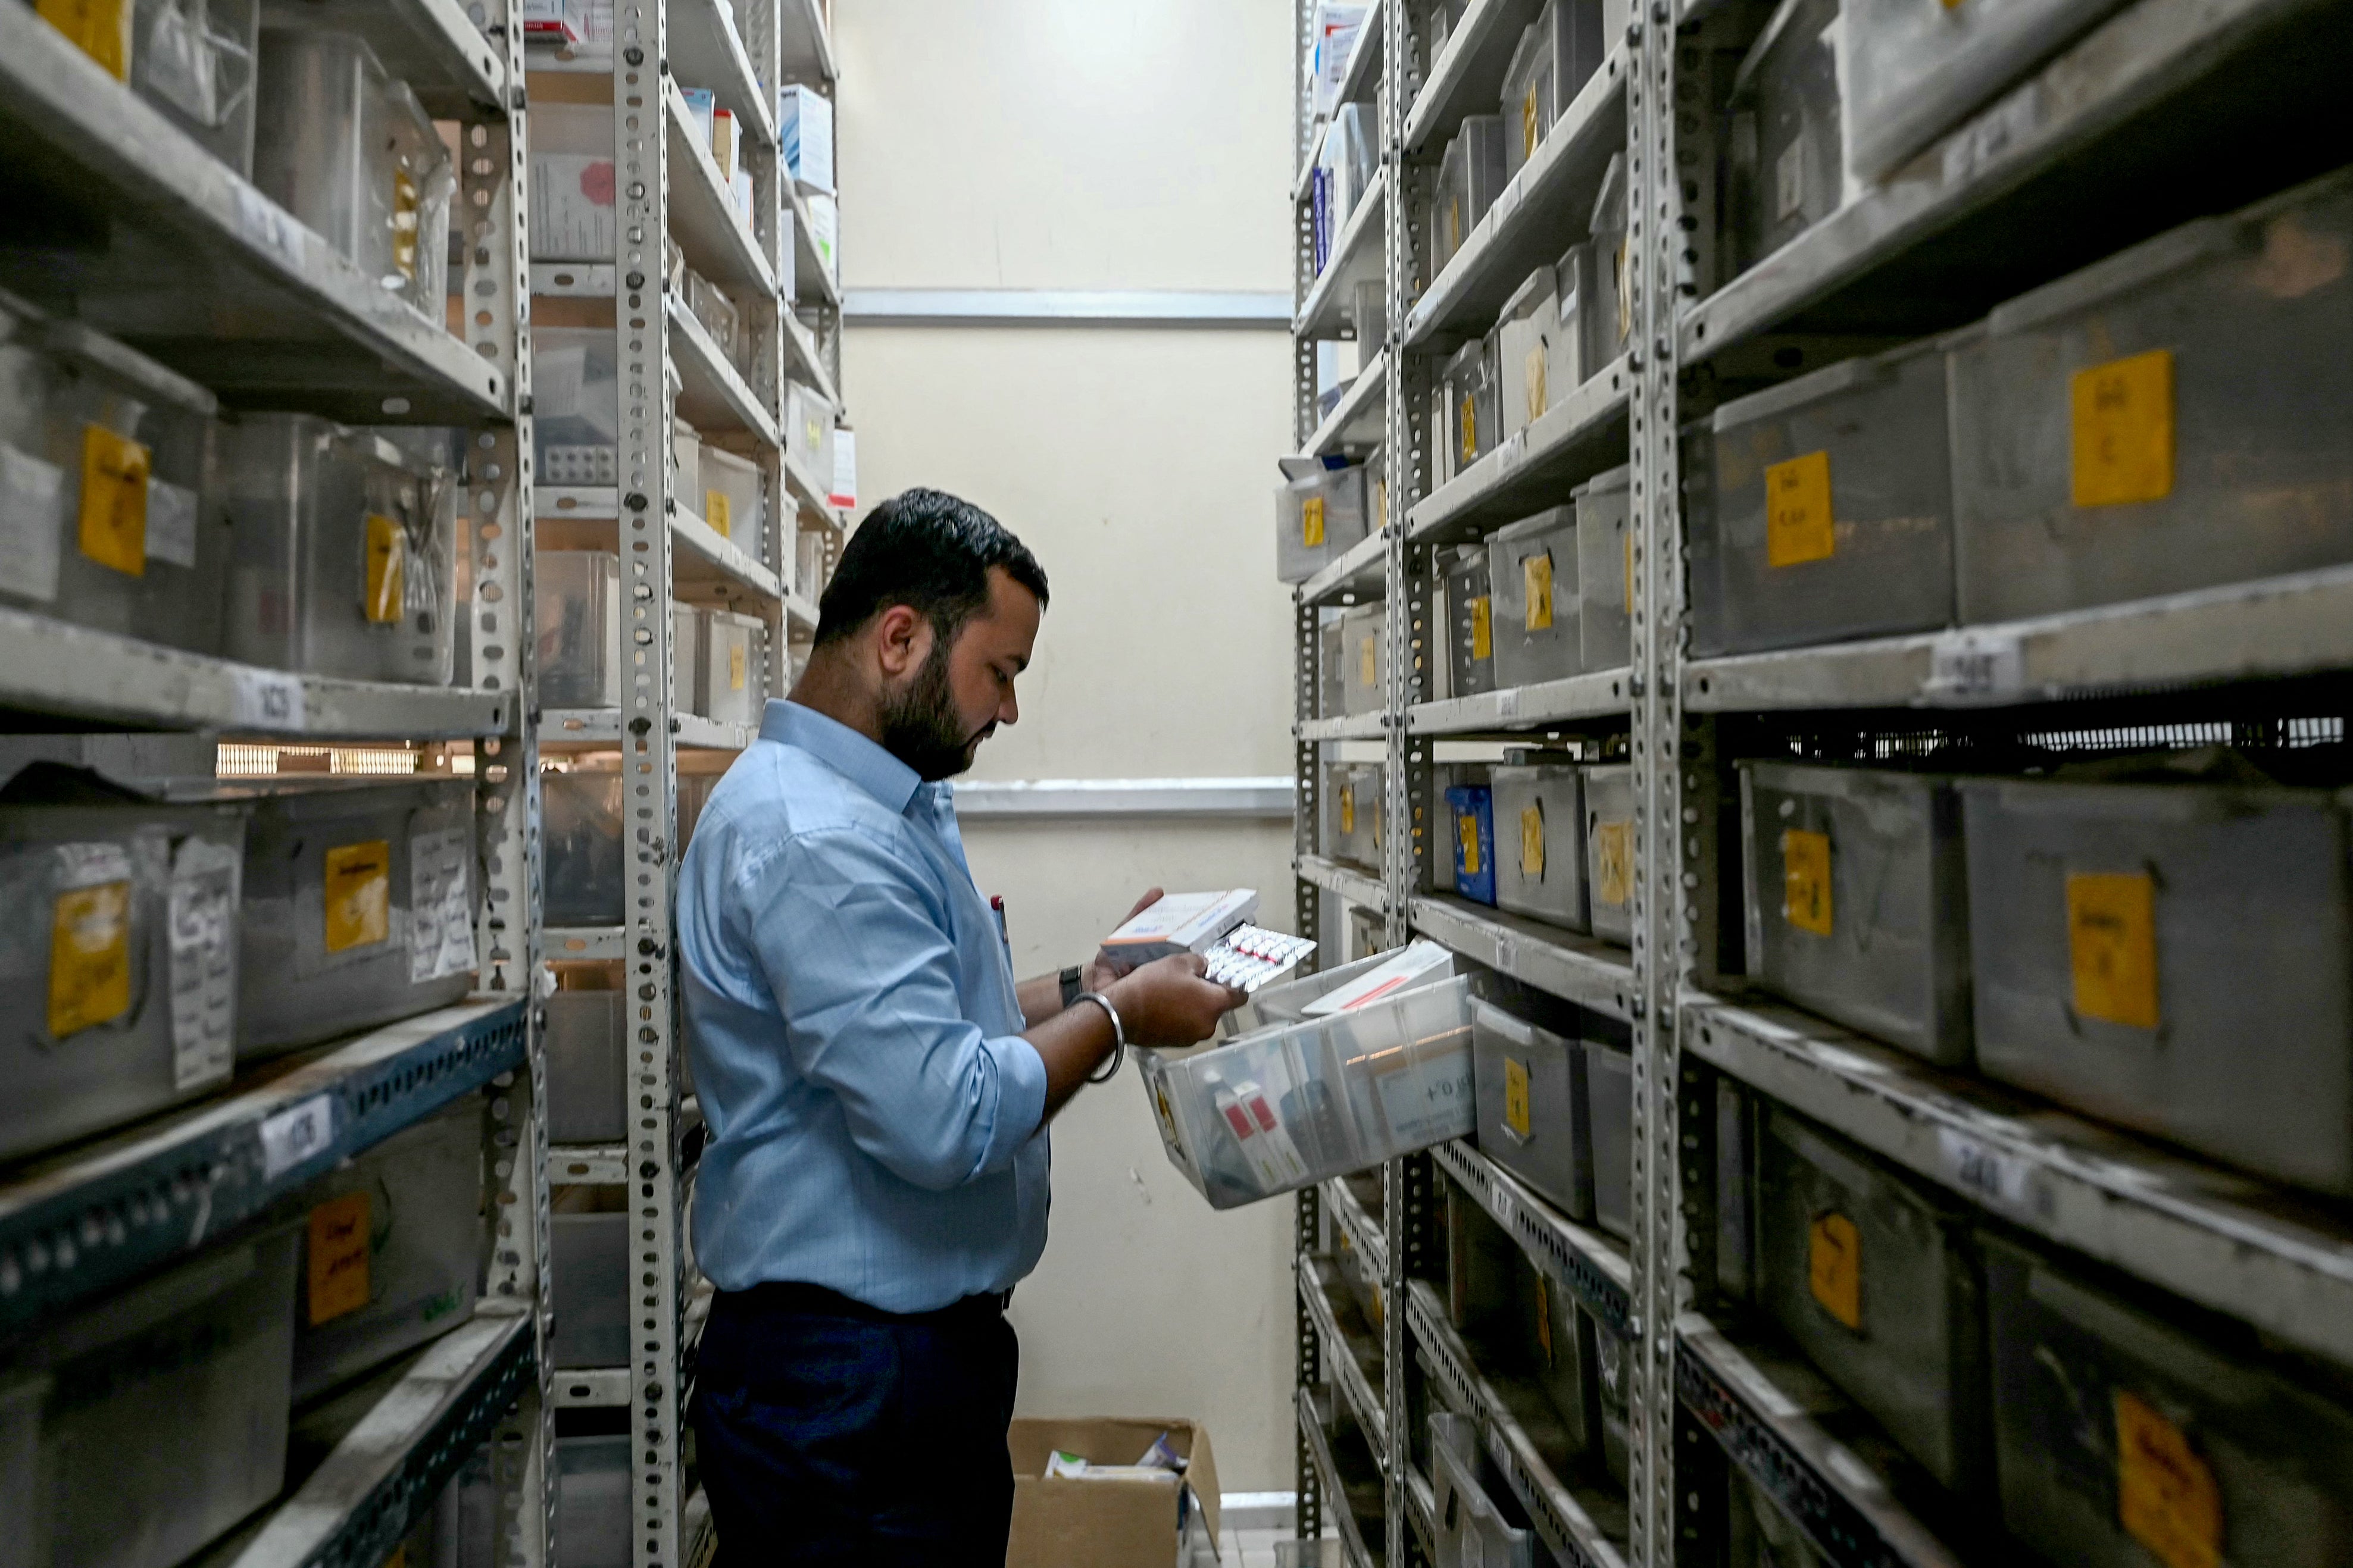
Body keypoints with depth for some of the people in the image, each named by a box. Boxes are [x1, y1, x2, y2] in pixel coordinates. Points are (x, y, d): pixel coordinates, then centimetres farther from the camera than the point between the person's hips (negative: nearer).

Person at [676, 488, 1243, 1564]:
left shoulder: (887, 806, 11)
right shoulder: (812, 837, -24)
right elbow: (945, 1120, -29)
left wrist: (1083, 985, 6)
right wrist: (1118, 1017, -15)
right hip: (845, 1383, -10)